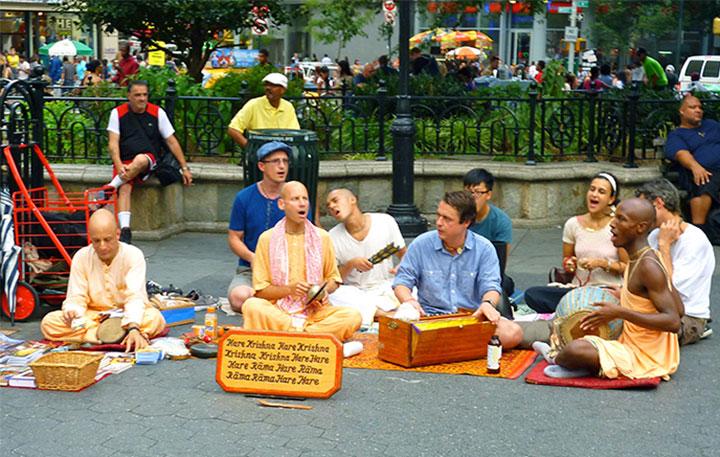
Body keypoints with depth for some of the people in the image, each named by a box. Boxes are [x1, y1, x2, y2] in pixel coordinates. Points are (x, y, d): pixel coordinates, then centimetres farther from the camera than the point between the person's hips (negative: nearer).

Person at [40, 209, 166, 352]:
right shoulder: (81, 258, -5)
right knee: (49, 323, -24)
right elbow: (76, 298, -7)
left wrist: (134, 328, -43)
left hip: (126, 317, -3)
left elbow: (135, 297, -24)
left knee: (155, 318, -34)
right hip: (93, 316, 3)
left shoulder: (133, 255, -13)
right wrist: (71, 312, -33)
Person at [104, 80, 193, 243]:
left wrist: (184, 168, 5)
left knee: (140, 160, -37)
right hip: (124, 161, 1)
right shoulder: (118, 113, 4)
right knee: (125, 187, -29)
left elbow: (172, 141, 9)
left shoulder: (157, 112, 5)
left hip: (149, 160, 0)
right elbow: (113, 143, -3)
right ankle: (125, 229, -39)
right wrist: (119, 166, -21)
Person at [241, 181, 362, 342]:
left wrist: (325, 290, -6)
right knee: (252, 306, -34)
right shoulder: (267, 238, 1)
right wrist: (289, 289, -17)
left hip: (314, 310, 2)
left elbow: (333, 279, 17)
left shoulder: (322, 237, 6)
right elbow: (260, 290, 0)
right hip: (278, 310, -2)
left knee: (353, 316, -26)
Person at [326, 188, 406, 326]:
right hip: (353, 292, 1)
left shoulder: (385, 222, -2)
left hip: (386, 289, -1)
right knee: (332, 294, -33)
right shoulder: (333, 237, -2)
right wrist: (351, 264, -19)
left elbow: (404, 255, 10)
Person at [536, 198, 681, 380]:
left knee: (574, 350, -26)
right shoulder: (644, 258, 6)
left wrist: (620, 313, -26)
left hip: (645, 358, -10)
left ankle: (557, 360, 5)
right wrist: (623, 296, 12)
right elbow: (679, 308, 12)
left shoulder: (648, 266, -22)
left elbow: (673, 322, -27)